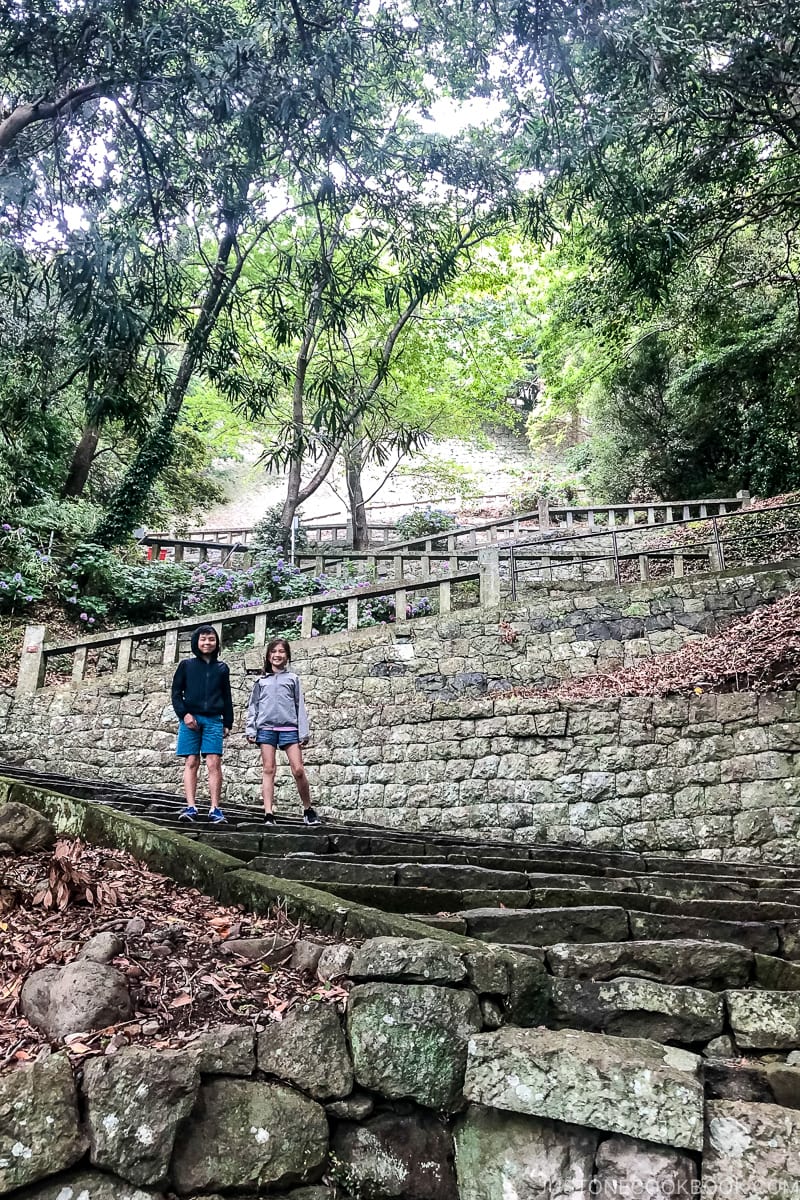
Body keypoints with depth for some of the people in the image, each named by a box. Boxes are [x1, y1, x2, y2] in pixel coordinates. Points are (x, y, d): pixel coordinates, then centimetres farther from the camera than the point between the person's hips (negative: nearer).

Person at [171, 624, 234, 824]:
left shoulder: (222, 668, 15)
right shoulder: (186, 665, 10)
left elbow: (227, 698, 16)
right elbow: (176, 693, 6)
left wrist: (228, 723, 10)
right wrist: (184, 714, -7)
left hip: (213, 720, 1)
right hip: (191, 718, 0)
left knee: (214, 763, -8)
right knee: (191, 762, -3)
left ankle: (214, 808, -8)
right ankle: (191, 807, -4)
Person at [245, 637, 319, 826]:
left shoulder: (292, 679, 13)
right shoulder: (261, 680, 16)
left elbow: (300, 706, 9)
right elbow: (253, 706, 16)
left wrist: (303, 732, 2)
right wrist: (250, 730, 5)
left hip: (289, 727, -1)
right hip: (266, 727, 1)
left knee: (298, 770, -7)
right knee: (268, 770, -2)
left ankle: (308, 810, 8)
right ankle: (269, 814, -2)